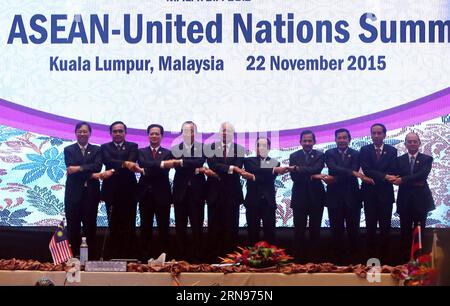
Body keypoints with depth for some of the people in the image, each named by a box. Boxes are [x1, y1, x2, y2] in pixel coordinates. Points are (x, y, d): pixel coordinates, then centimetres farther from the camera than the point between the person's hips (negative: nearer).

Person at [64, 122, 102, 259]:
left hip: (91, 193, 1)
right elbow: (71, 168, -9)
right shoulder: (68, 150, 7)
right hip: (73, 194, -1)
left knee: (90, 227, 2)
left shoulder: (96, 150, 10)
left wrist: (79, 168, -18)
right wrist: (91, 174, -16)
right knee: (73, 228, 1)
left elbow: (97, 166, -8)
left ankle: (91, 259, 6)